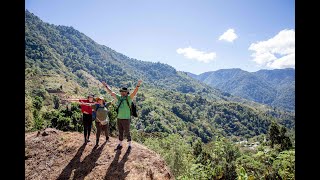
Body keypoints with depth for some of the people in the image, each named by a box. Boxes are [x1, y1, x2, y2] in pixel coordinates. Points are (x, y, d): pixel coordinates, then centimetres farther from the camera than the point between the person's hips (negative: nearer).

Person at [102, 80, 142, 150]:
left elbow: (135, 92, -25)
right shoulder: (119, 97, 7)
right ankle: (120, 144, 31)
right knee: (120, 132, 17)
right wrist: (106, 85, 13)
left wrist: (138, 85, -40)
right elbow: (111, 92, 13)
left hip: (126, 119, -5)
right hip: (119, 118, 5)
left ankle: (129, 144, 24)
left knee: (127, 132, 7)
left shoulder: (129, 98, -8)